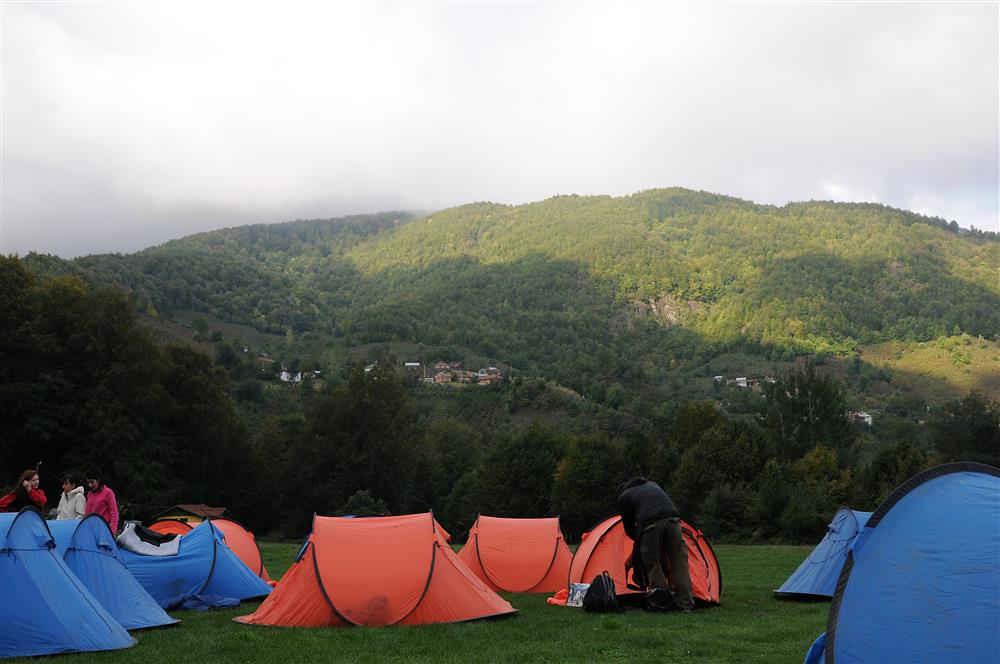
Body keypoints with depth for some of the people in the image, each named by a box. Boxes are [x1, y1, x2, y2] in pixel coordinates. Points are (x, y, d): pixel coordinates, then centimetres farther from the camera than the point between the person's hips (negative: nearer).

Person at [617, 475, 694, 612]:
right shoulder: (652, 484, 36)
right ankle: (686, 604, 9)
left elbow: (629, 528, 22)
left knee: (653, 565, 9)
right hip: (672, 519, 4)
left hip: (651, 524, -4)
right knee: (679, 564, 9)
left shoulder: (623, 497, 22)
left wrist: (638, 539, 43)